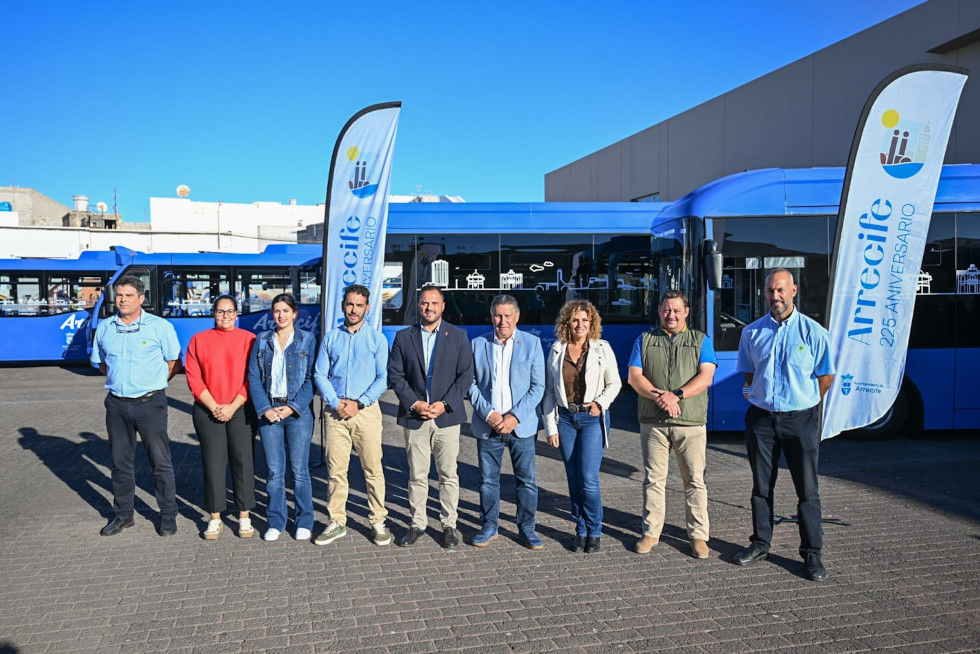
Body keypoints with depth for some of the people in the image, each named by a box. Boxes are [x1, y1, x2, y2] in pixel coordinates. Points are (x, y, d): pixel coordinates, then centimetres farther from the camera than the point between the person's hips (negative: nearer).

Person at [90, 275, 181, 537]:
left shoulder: (160, 327, -7)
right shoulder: (104, 328, 5)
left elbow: (173, 362, 1)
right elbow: (101, 363, 20)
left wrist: (153, 384, 4)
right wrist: (120, 381, 10)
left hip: (150, 403, -4)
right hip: (117, 404, 4)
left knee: (161, 461, 1)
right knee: (120, 461, 14)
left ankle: (168, 515, 13)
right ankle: (123, 515, 27)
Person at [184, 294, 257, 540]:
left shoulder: (249, 339, 1)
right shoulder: (199, 340, 5)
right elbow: (193, 378, 0)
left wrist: (232, 406, -11)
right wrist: (214, 407, -8)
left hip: (241, 411, -1)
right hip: (208, 412, 1)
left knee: (243, 463, 2)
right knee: (212, 464, 4)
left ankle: (244, 517, 13)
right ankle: (215, 519, 15)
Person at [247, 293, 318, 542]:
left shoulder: (307, 340, 3)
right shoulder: (261, 341, 9)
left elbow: (311, 378, -3)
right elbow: (253, 378, 5)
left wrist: (292, 407, -12)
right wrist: (265, 408, -7)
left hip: (298, 412, -2)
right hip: (269, 411, 2)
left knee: (299, 469, 2)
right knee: (274, 470, 6)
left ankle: (304, 522, 14)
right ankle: (276, 522, 18)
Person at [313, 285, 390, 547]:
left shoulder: (377, 339, 4)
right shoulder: (331, 338, 10)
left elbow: (383, 377, -1)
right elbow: (320, 374, 7)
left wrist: (359, 403, -10)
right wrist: (336, 403, -7)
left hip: (366, 410, -2)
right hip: (335, 412, 2)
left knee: (373, 469, 0)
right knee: (336, 470, 4)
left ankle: (378, 522, 10)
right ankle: (337, 522, 14)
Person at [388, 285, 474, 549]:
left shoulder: (458, 336, 4)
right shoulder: (403, 337, 6)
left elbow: (465, 375, -1)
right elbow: (395, 375, 2)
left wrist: (445, 403, -12)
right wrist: (414, 403, -10)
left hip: (446, 416, -1)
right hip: (414, 417, 1)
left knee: (449, 475, 4)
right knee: (417, 476, 8)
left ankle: (449, 525, 14)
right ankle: (417, 524, 19)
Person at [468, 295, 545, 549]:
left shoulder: (532, 343, 1)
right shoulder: (478, 344, 5)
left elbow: (537, 386, -2)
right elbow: (471, 384, 4)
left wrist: (515, 416, -12)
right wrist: (488, 413, -10)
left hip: (522, 425, -1)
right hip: (487, 425, 1)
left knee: (526, 480, 4)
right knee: (488, 480, 9)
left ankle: (526, 528, 20)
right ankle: (489, 526, 25)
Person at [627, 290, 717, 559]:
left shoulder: (701, 340, 8)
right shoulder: (644, 340, 11)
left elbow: (705, 377, -4)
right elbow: (634, 376, 1)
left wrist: (677, 395, -18)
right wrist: (658, 396, -15)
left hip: (691, 422, -1)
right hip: (652, 422, 1)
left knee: (694, 480, 2)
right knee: (653, 479, 7)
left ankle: (698, 535, 13)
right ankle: (651, 532, 17)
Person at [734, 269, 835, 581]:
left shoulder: (813, 332, -3)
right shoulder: (752, 332, 5)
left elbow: (826, 376, 4)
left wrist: (804, 403, 11)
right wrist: (765, 396, 11)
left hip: (801, 418, -3)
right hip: (761, 418, 3)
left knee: (807, 489, 2)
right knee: (761, 486, 11)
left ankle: (812, 553, 12)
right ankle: (760, 544, 24)